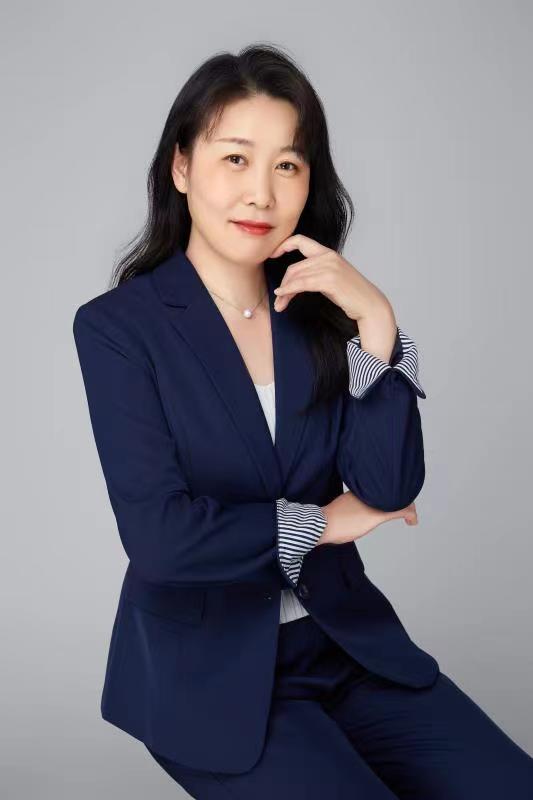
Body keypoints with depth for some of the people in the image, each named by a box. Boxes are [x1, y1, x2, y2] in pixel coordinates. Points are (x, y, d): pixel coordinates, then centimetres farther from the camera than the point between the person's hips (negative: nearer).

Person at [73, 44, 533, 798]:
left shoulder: (319, 310, 3)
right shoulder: (117, 325, -10)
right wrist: (321, 521, -8)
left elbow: (391, 490, -7)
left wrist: (376, 321, -15)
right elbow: (159, 536, -20)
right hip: (208, 666, -4)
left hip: (345, 642, 4)